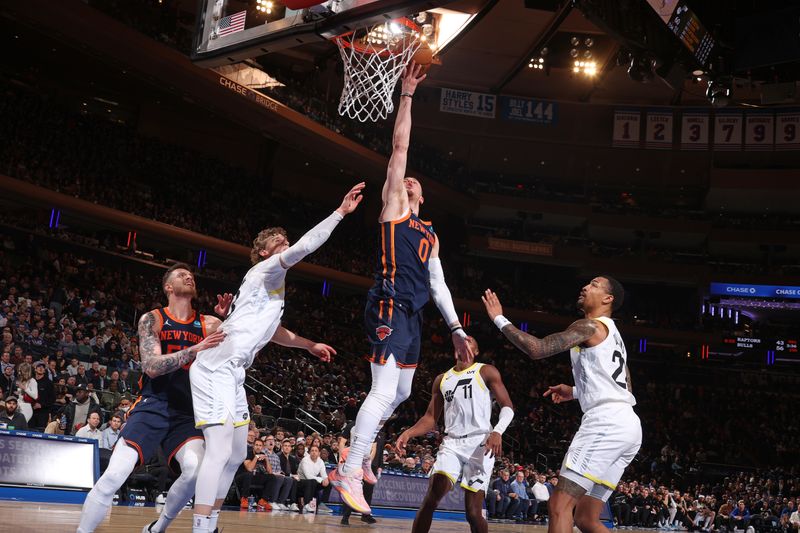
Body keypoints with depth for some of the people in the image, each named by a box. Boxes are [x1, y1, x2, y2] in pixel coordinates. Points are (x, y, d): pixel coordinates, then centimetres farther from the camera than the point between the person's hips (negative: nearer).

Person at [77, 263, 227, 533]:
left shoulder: (208, 324, 6)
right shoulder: (152, 319, -3)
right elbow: (152, 366, -16)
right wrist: (196, 349, -27)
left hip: (186, 413, 2)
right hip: (152, 407, -2)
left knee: (197, 469, -21)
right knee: (115, 474, -16)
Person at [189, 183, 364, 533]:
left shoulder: (272, 285, 25)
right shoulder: (266, 270, -2)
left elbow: (270, 330, 41)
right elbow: (305, 246, -18)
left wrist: (308, 345, 40)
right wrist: (341, 211, -15)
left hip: (230, 373, 11)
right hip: (216, 368, -10)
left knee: (236, 455, 13)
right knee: (220, 449, -18)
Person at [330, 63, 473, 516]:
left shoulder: (430, 234, 25)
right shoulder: (393, 206, 6)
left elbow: (438, 283, 23)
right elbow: (400, 146, 1)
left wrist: (456, 327, 17)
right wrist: (407, 95, 1)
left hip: (413, 315, 9)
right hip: (391, 308, -9)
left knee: (401, 393, 15)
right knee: (385, 393, -17)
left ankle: (356, 458, 28)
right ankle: (350, 475, -13)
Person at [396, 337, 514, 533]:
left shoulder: (486, 372, 5)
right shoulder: (442, 379, 19)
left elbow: (507, 407, -2)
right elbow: (431, 418, 18)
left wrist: (497, 431, -21)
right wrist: (409, 433, -2)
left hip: (480, 443, -3)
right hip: (451, 443, 4)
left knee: (473, 512, -7)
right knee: (431, 498, -15)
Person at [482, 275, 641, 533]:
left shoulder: (590, 326, -2)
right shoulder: (612, 334, 28)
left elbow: (537, 349, -13)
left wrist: (499, 319, -2)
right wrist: (576, 392, 34)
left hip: (607, 422, -10)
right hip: (627, 424, 10)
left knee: (559, 506, -12)